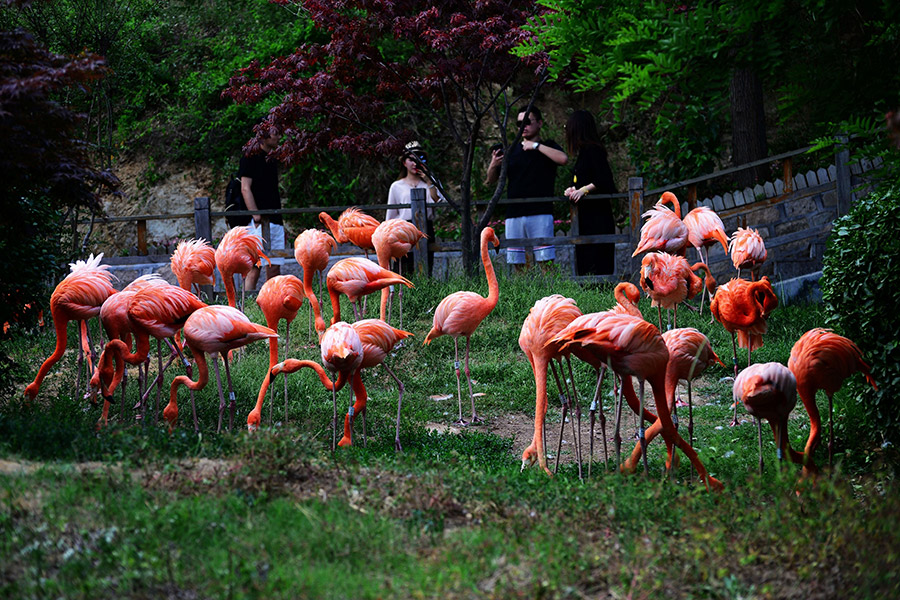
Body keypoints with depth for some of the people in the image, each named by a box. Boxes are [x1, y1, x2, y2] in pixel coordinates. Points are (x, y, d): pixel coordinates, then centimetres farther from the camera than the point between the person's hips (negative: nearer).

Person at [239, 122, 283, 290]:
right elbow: (245, 189, -12)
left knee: (274, 269, 5)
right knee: (254, 269, -10)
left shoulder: (272, 159, 19)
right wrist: (257, 219, -19)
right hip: (259, 223, -8)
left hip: (275, 221, 8)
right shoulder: (250, 157, -5)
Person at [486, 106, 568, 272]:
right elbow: (491, 181, 17)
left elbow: (563, 159, -15)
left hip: (540, 214, -4)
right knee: (517, 264, 1)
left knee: (545, 260, -11)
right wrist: (493, 166, -5)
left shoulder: (548, 146, 8)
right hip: (514, 214, 4)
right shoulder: (511, 151, 17)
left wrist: (536, 146, -10)